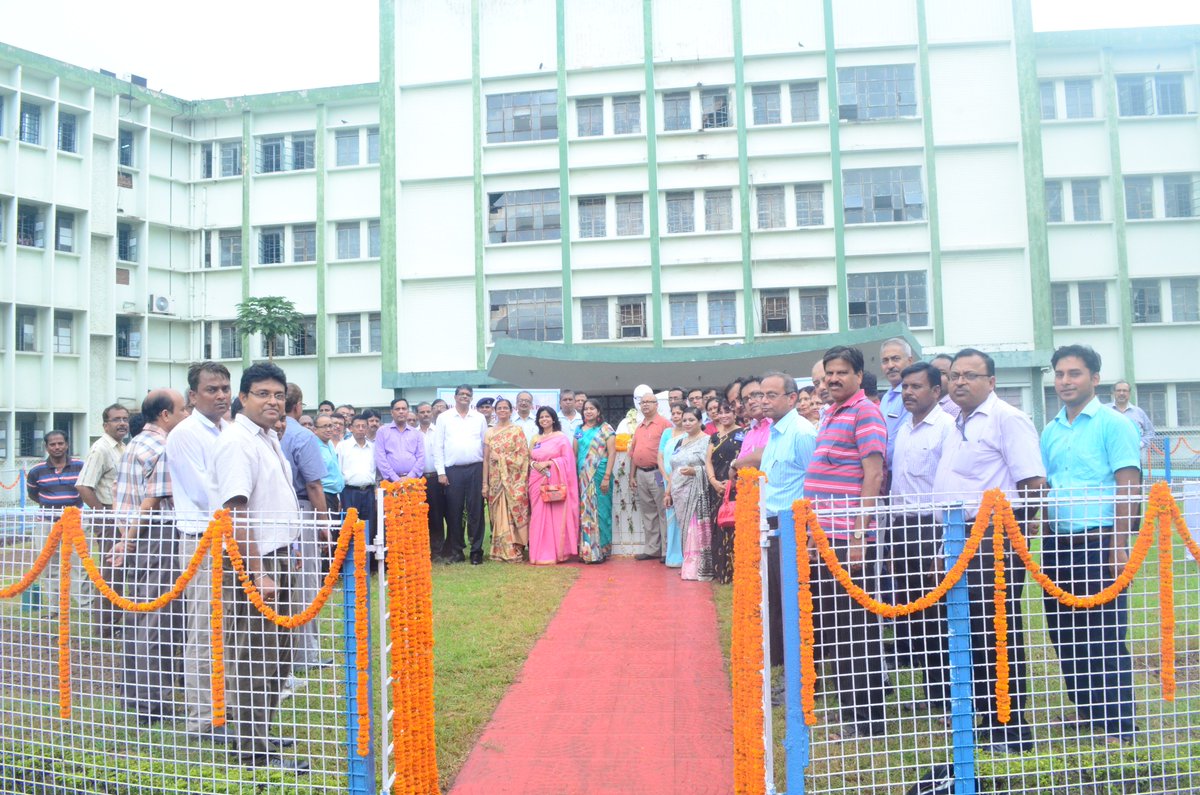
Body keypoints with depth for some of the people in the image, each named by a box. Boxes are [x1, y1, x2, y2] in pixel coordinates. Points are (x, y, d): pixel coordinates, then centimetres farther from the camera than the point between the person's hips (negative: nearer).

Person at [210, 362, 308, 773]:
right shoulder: (237, 442, -15)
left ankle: (255, 737, 30)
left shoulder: (269, 439, 14)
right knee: (252, 661, -1)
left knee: (275, 658, 17)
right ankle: (255, 753, 10)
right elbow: (235, 514, -22)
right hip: (254, 563, -10)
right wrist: (258, 573, -25)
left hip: (278, 558, 10)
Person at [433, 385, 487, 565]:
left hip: (476, 469, 1)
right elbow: (438, 446, 5)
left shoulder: (480, 418, 10)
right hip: (452, 470, 0)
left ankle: (476, 550, 8)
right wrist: (441, 472, -2)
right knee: (454, 511, 3)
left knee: (476, 510, 1)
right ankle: (456, 550, 13)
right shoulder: (444, 418, 7)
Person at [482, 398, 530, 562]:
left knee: (513, 515, -5)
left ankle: (514, 550, 0)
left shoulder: (517, 431, 2)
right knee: (498, 516, 3)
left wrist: (501, 458, -10)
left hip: (513, 482, -3)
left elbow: (523, 456, -5)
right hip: (496, 481, 3)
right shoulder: (489, 432, 11)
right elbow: (486, 459, 7)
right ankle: (501, 551, 9)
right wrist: (485, 483, 2)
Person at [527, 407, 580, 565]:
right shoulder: (535, 439, 17)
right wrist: (535, 464, -6)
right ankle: (541, 553, 7)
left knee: (556, 517, -4)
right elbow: (530, 459, 17)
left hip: (555, 482, -4)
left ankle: (557, 553, 2)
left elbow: (567, 459, -6)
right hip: (538, 482, 4)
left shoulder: (562, 437, 1)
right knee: (539, 517, 2)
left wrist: (548, 463, -14)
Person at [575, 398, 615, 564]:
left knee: (599, 511, -1)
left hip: (599, 474, -4)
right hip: (582, 476, 4)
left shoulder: (605, 429, -2)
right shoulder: (579, 430, 13)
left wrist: (607, 477, -13)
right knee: (584, 512, 5)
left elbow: (612, 453, -7)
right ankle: (585, 550, 12)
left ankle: (600, 551, 6)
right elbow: (574, 454, 14)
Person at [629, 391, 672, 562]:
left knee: (663, 512, -3)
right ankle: (652, 549, 19)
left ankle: (667, 551, 2)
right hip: (640, 474, 7)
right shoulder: (638, 427, 17)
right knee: (648, 514, 12)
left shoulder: (664, 423, -4)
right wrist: (632, 476, 14)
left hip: (657, 473, -7)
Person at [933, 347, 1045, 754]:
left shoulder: (1007, 419, -9)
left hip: (995, 538, -9)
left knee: (999, 632, -3)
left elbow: (1033, 483, -15)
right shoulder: (958, 425, 18)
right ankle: (986, 719, 25)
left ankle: (1013, 729, 8)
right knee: (972, 631, 14)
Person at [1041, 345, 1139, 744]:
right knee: (1065, 632, 12)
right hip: (1058, 542, 6)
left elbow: (1128, 487, -10)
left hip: (1097, 540, -6)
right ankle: (1085, 711, 27)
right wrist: (1045, 543, 9)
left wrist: (1118, 545, -16)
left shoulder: (1113, 424, -4)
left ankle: (1118, 725, 11)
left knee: (1106, 635, -1)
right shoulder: (1050, 431, 14)